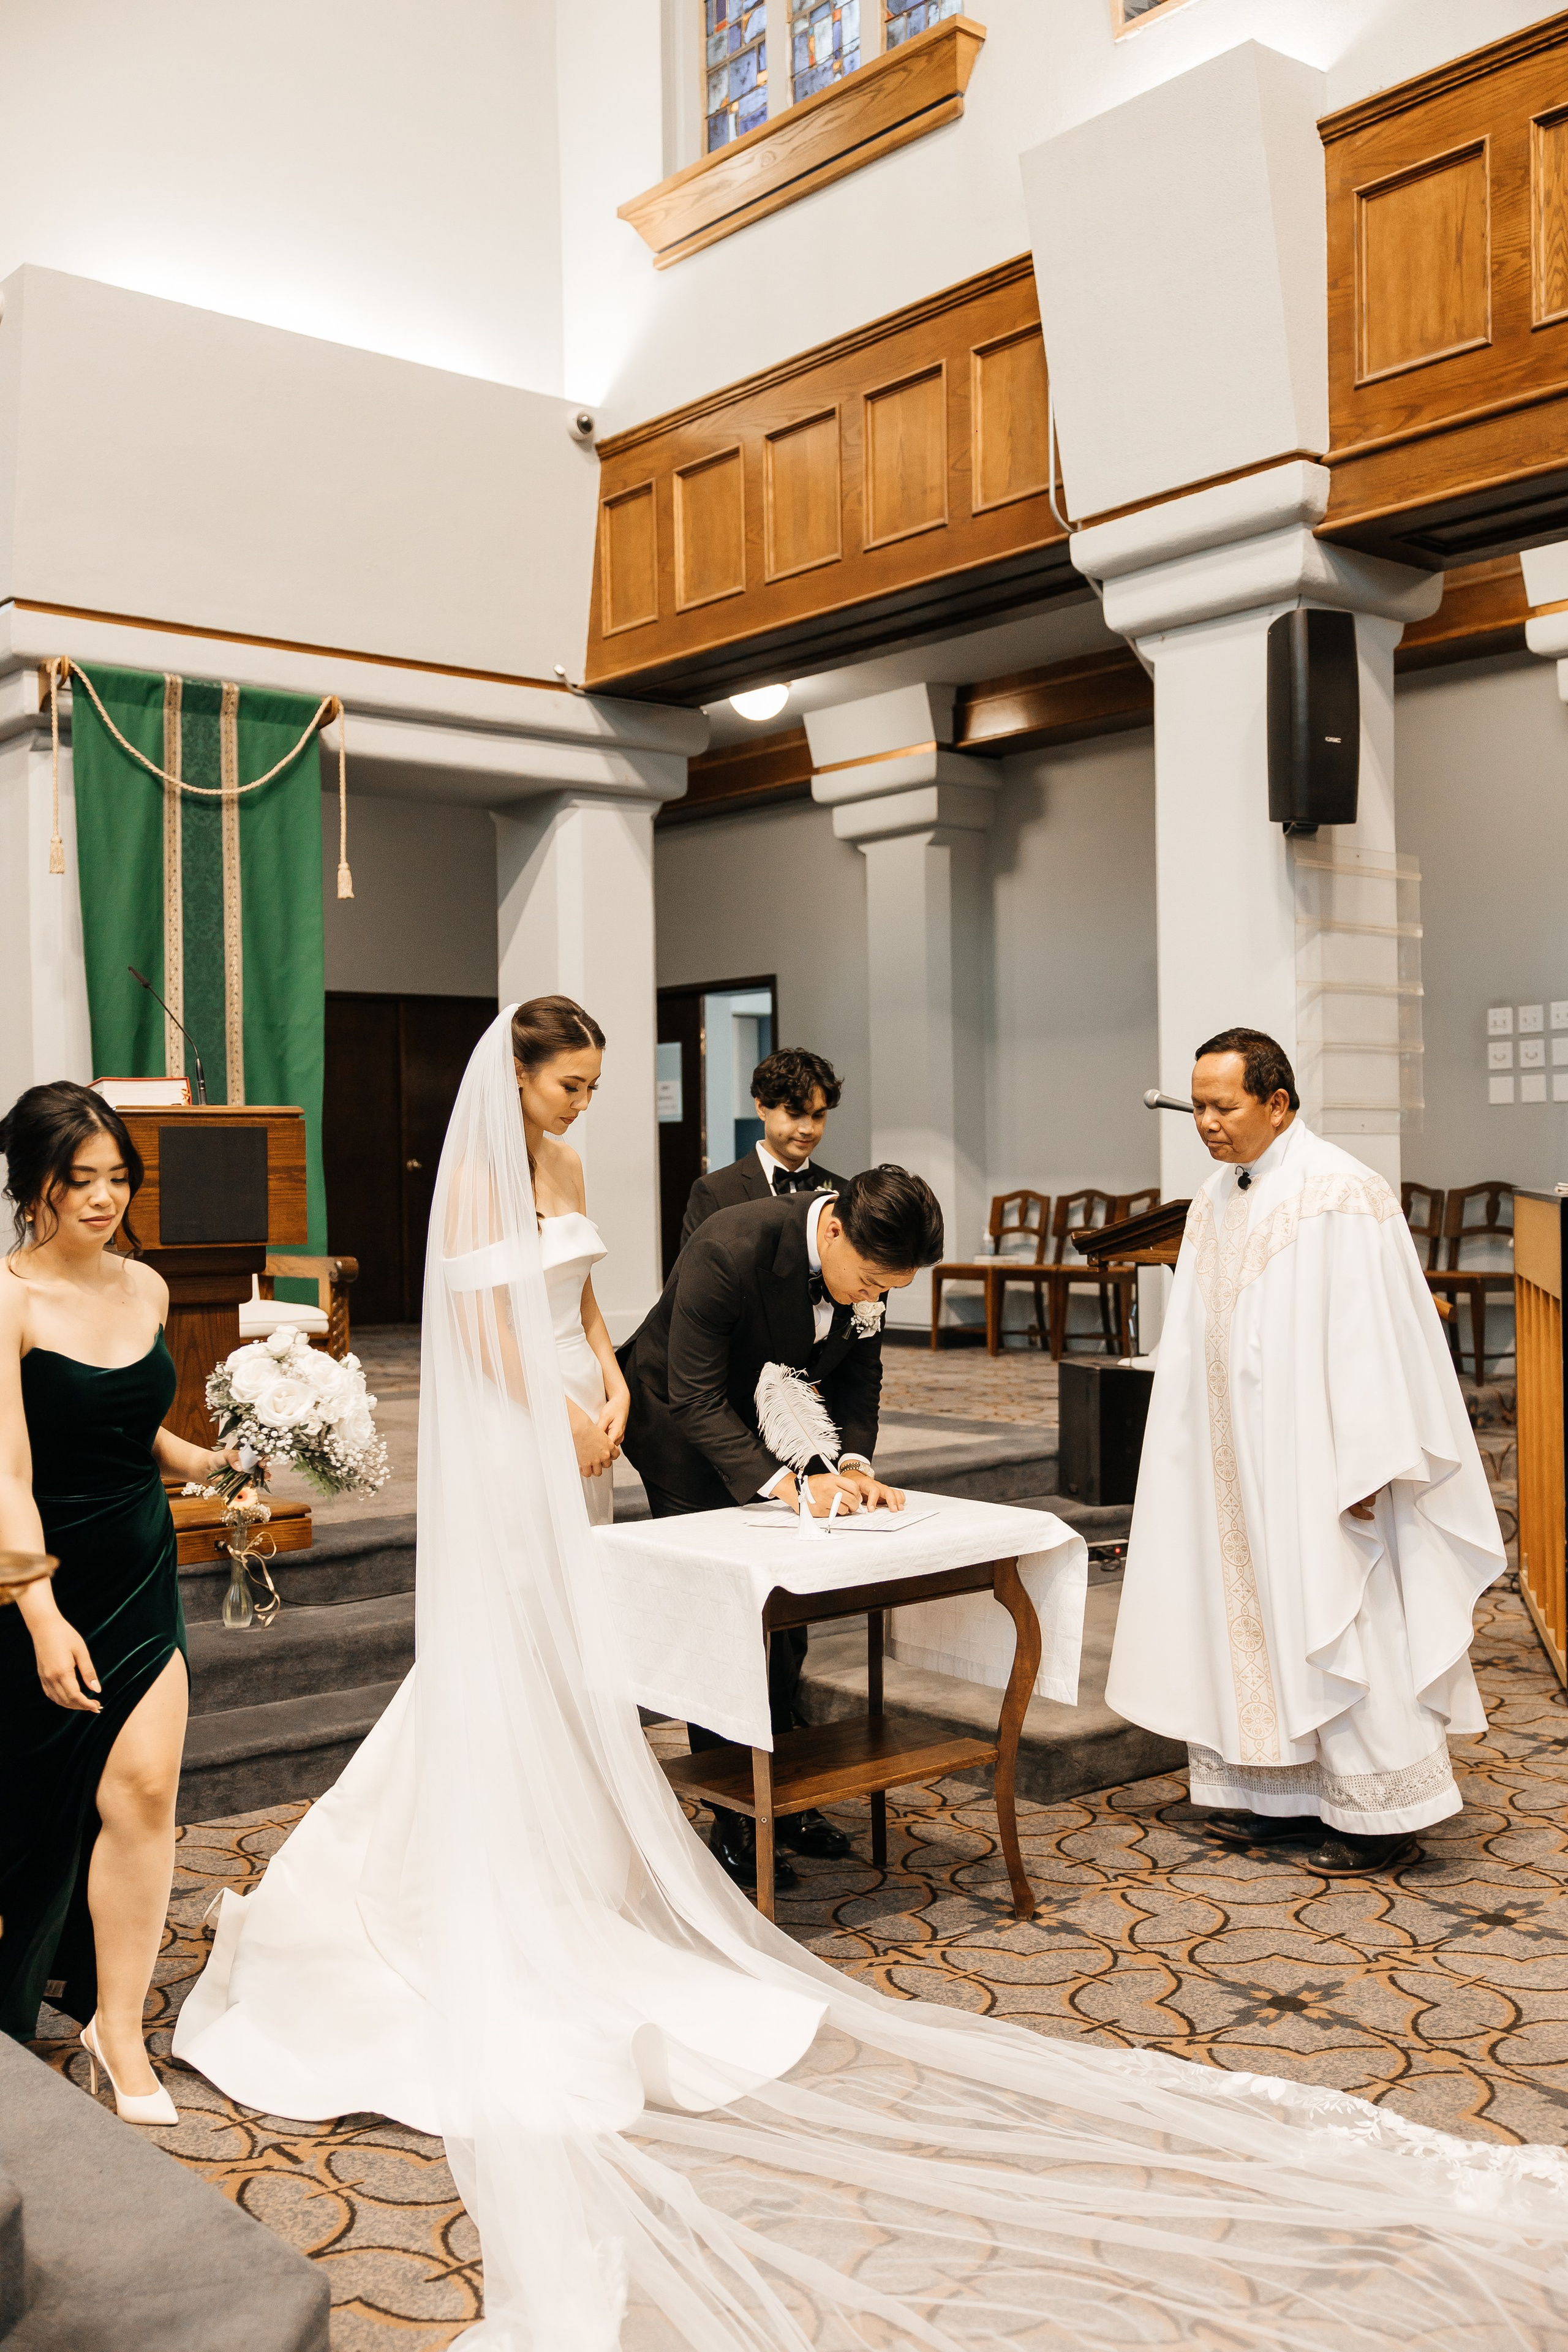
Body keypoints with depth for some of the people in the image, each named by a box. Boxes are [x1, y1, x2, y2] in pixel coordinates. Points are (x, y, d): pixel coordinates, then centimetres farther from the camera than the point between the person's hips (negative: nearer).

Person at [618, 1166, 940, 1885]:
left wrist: (852, 1463, -22)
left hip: (769, 1420, 6)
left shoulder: (868, 1260, -18)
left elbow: (857, 1374, -5)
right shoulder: (730, 1249, -37)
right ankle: (732, 1820, 4)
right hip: (682, 1424, -6)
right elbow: (695, 1400, -33)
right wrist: (787, 1486, -41)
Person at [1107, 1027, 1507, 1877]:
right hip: (1244, 1459, 8)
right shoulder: (1217, 1201, 10)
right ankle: (1290, 1795, 22)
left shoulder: (1339, 1194, -15)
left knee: (1340, 1627, -1)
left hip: (1319, 1461, -8)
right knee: (1260, 1617, 11)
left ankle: (1383, 1814, 11)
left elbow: (1371, 1336, -18)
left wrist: (1363, 1468, -20)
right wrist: (1197, 1456, 14)